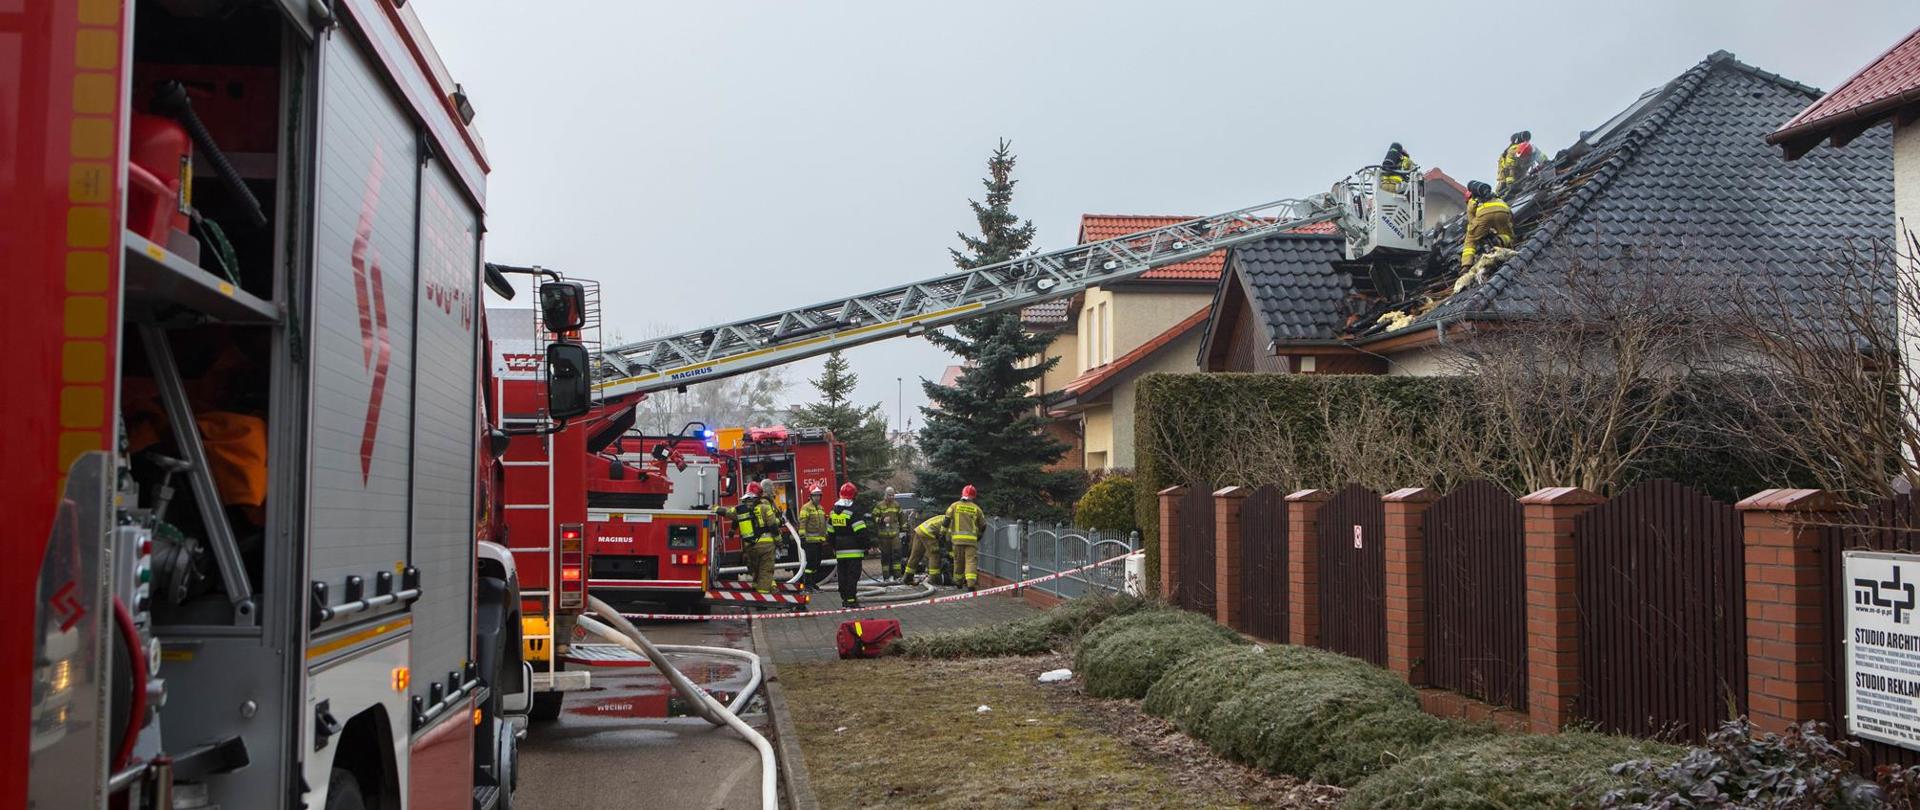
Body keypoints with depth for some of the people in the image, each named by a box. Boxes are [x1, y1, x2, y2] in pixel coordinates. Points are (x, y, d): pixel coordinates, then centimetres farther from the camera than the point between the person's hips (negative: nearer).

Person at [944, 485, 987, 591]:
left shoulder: (955, 505, 6)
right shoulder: (976, 508, 7)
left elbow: (947, 520, 0)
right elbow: (983, 525, 13)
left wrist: (945, 533, 11)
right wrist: (978, 536, 29)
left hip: (957, 538, 1)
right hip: (971, 538, -1)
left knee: (958, 560, 15)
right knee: (971, 560, -4)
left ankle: (957, 581, 28)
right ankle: (970, 583, -18)